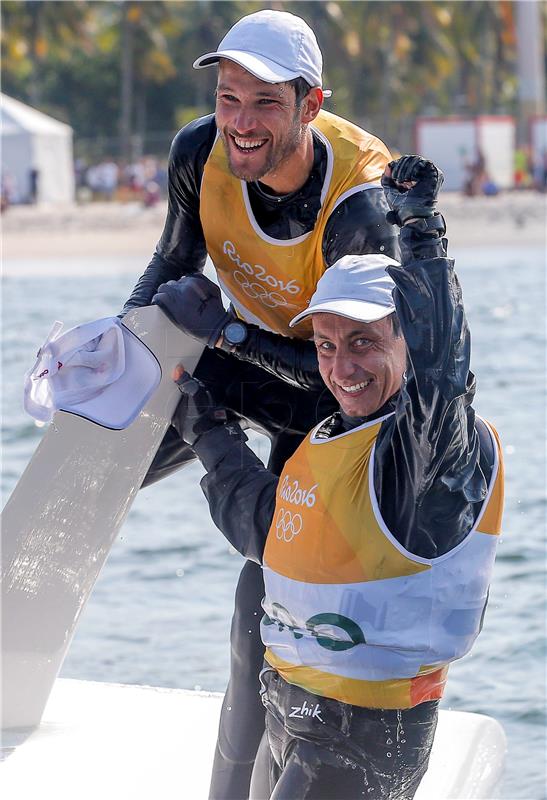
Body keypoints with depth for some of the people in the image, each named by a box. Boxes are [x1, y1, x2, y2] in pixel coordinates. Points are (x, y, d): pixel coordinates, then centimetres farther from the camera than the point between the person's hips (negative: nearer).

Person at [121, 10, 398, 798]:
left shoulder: (359, 211, -38)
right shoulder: (201, 151, -22)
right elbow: (173, 264, 0)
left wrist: (220, 329, -31)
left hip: (318, 387, -5)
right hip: (233, 349, 5)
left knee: (268, 597, -8)